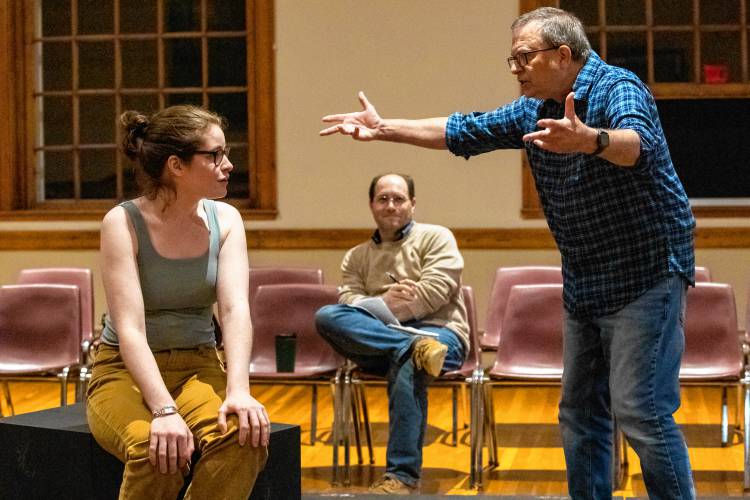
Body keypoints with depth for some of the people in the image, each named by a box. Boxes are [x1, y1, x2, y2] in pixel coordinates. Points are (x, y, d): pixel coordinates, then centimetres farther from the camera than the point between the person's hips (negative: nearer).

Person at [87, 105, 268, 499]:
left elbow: (235, 309, -13)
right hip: (126, 370, -3)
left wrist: (238, 390, -30)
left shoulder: (225, 219, 0)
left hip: (198, 366, 3)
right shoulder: (123, 223, -13)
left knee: (243, 435, -29)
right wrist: (164, 410, -35)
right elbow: (130, 327, -22)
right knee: (157, 447, -36)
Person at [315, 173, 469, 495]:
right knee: (326, 316, -24)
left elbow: (434, 291, -5)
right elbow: (347, 301, 6)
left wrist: (380, 315, -8)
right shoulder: (356, 257, 23)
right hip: (376, 346, 4)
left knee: (406, 367, -40)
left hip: (438, 332, -4)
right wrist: (382, 303, -15)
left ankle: (403, 475, -35)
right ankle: (416, 348, -36)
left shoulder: (436, 237, 11)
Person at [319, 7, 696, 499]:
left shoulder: (618, 88, -17)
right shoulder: (534, 109, 7)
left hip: (645, 274, -9)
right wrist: (383, 128, 11)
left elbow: (638, 144, -38)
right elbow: (464, 132, 15)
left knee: (640, 410, -14)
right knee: (580, 411, 12)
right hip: (583, 283, 9)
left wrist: (589, 140, -59)